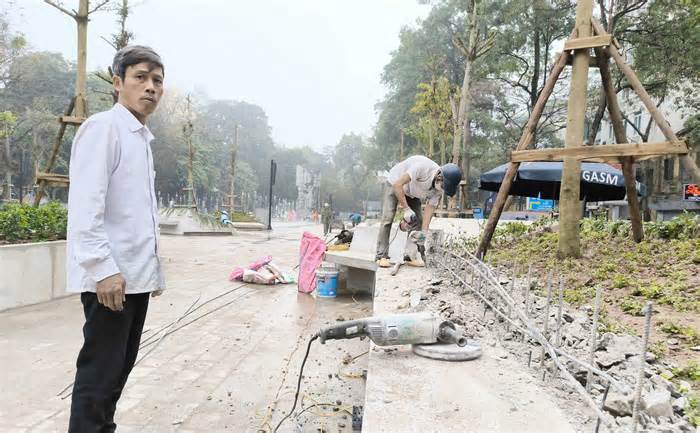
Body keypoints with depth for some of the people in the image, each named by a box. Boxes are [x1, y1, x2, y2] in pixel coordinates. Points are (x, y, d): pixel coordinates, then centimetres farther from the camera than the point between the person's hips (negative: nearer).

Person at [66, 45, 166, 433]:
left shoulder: (143, 138, 18)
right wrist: (104, 268, -22)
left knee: (120, 367, 16)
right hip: (110, 276, -8)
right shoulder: (103, 127, -8)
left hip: (137, 274, 9)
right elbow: (85, 206, -17)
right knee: (100, 371, 0)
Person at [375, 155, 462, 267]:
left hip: (412, 192, 6)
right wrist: (406, 209, -33)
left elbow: (429, 210, -14)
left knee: (418, 220, -5)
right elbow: (397, 185, -36)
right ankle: (382, 256, -15)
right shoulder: (423, 166, -39)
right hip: (395, 184, -6)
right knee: (388, 218, -16)